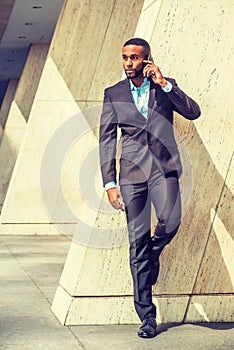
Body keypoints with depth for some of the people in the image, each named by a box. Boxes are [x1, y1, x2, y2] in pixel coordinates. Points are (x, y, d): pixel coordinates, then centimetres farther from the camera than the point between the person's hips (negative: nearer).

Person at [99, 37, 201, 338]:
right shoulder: (114, 94, 10)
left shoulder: (166, 87, 11)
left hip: (164, 168, 0)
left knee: (170, 222, -26)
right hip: (132, 172, 0)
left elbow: (193, 112, -4)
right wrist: (109, 183, -2)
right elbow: (106, 140, 6)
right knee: (137, 243, -2)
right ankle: (146, 316, 4)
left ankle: (152, 256, 10)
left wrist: (163, 84, -9)